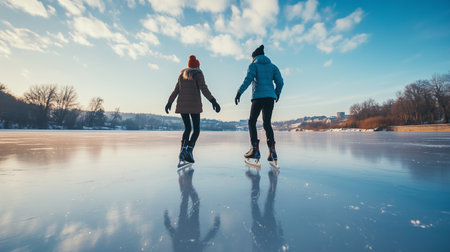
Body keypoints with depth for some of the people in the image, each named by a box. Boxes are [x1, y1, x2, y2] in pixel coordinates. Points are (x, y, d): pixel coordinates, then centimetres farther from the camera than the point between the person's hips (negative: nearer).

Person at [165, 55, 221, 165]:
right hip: (194, 105, -5)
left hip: (182, 104, 5)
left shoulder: (182, 74, 17)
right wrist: (213, 101, -23)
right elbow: (204, 89, -14)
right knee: (196, 129, 4)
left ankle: (183, 150, -3)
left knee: (187, 128, 15)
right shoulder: (198, 73, 1)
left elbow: (176, 90, 18)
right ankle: (189, 151, -15)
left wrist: (169, 102, 25)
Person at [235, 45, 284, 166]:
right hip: (270, 97, 4)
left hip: (258, 97, -4)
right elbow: (279, 81, 10)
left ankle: (255, 149, -6)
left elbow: (248, 79, -10)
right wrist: (277, 93, 25)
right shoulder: (272, 66, 20)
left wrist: (239, 92, -14)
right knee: (267, 123, 7)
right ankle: (272, 150, -7)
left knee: (252, 122, 5)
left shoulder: (253, 65, 8)